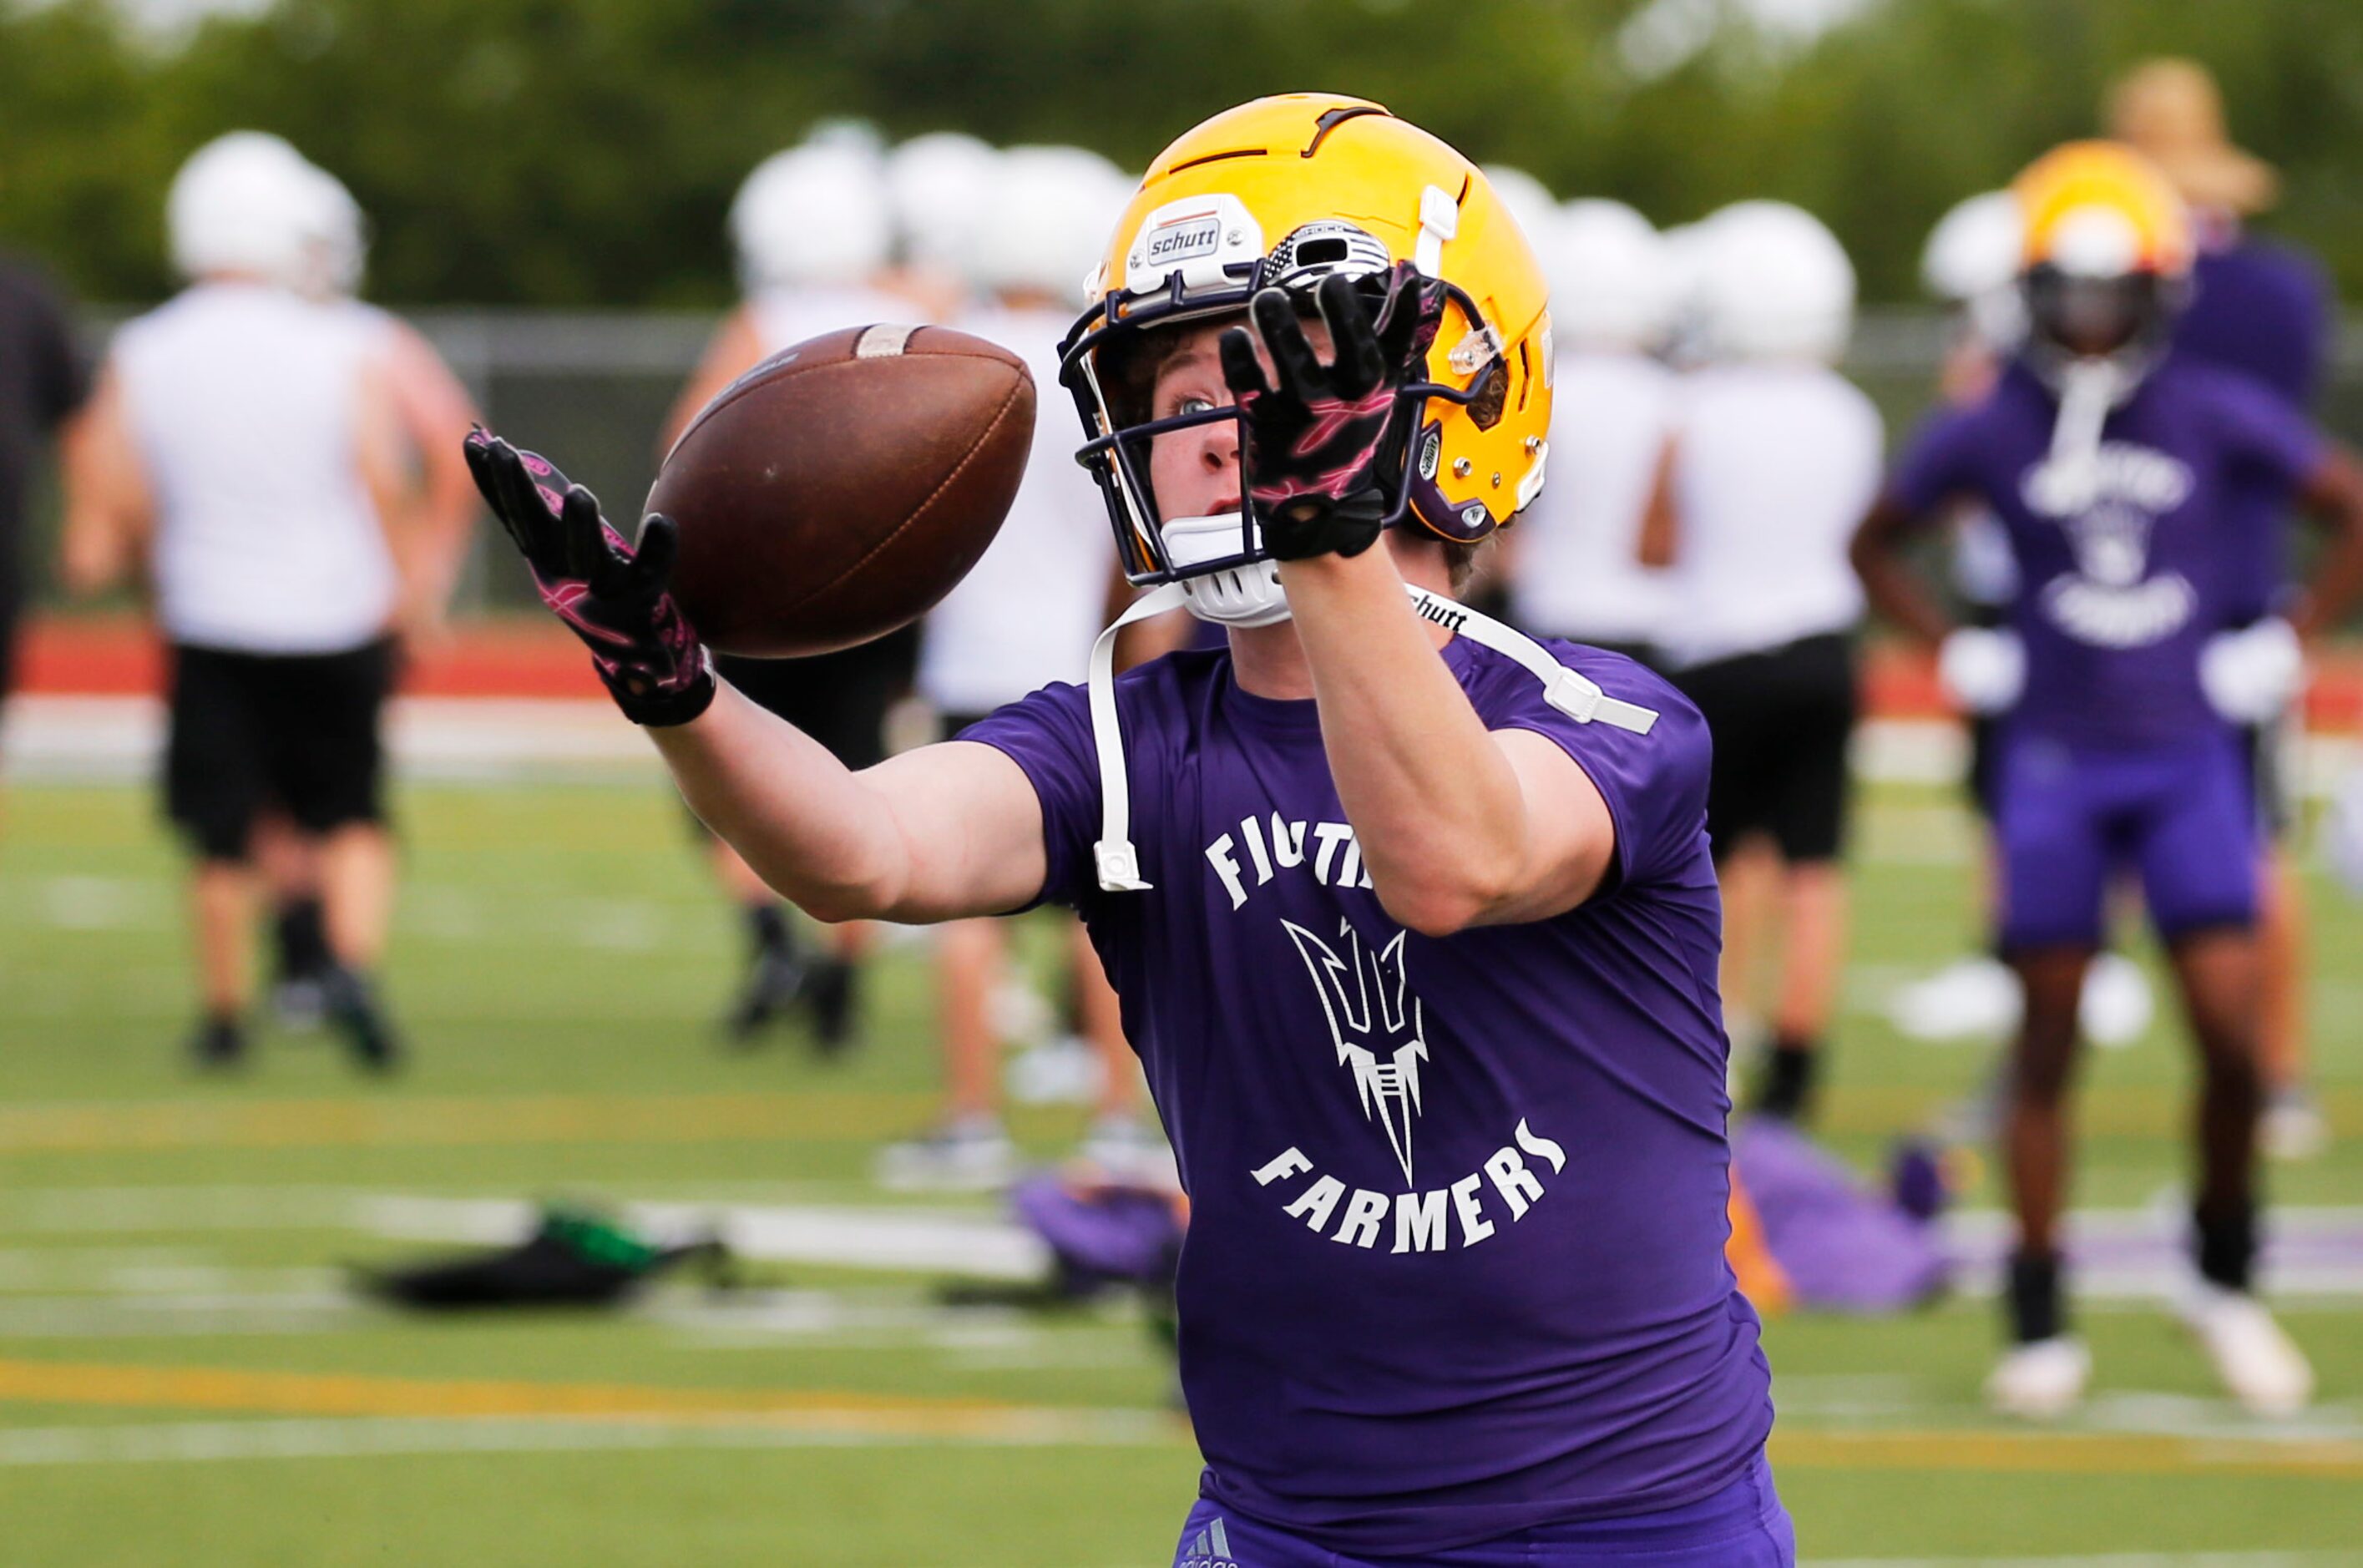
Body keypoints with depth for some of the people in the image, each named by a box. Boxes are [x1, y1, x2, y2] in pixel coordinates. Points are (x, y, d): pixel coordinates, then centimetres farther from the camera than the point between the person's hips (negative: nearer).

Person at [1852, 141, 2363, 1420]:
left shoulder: (2218, 417, -2)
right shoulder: (1986, 434, -1)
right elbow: (1875, 545, 15)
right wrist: (1959, 655, 5)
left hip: (2187, 759, 0)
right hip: (2054, 764, 0)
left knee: (2231, 1028, -8)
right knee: (2045, 1039, 2)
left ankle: (2225, 1277, 14)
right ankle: (2040, 1324, 10)